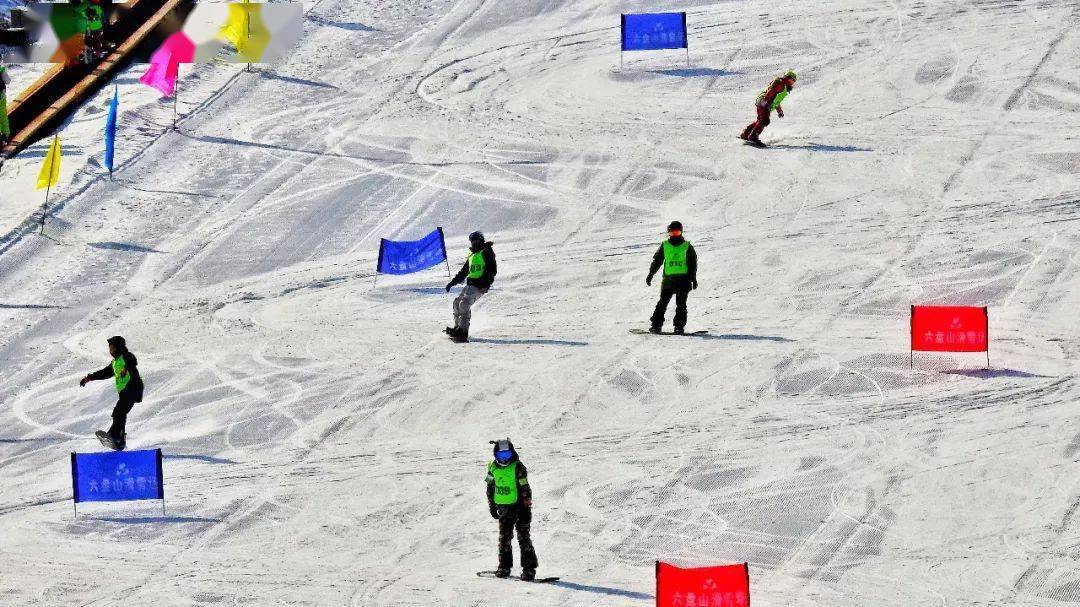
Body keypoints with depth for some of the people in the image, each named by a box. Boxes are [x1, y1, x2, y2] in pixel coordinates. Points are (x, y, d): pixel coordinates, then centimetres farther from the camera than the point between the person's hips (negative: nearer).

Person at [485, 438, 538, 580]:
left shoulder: (517, 467, -10)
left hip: (518, 506, -5)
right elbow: (490, 488, 15)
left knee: (523, 537, -6)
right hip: (503, 508, 5)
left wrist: (526, 508, -12)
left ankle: (529, 568, -5)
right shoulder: (493, 468, 4)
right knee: (504, 538, 10)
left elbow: (525, 488, -9)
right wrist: (492, 507, 12)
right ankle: (504, 567, 20)